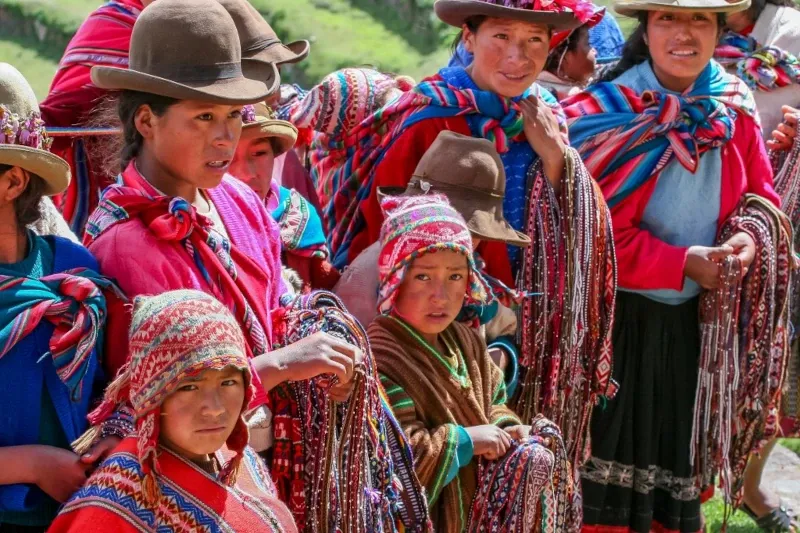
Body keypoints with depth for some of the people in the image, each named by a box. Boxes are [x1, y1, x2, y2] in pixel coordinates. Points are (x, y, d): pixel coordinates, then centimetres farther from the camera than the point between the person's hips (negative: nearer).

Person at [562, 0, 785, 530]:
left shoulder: (735, 111, 0)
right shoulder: (608, 112, -15)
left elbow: (762, 196, 8)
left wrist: (748, 237, -15)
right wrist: (682, 262, -21)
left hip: (693, 320, 5)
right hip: (616, 315, -4)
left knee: (676, 456, 15)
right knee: (613, 452, 1)